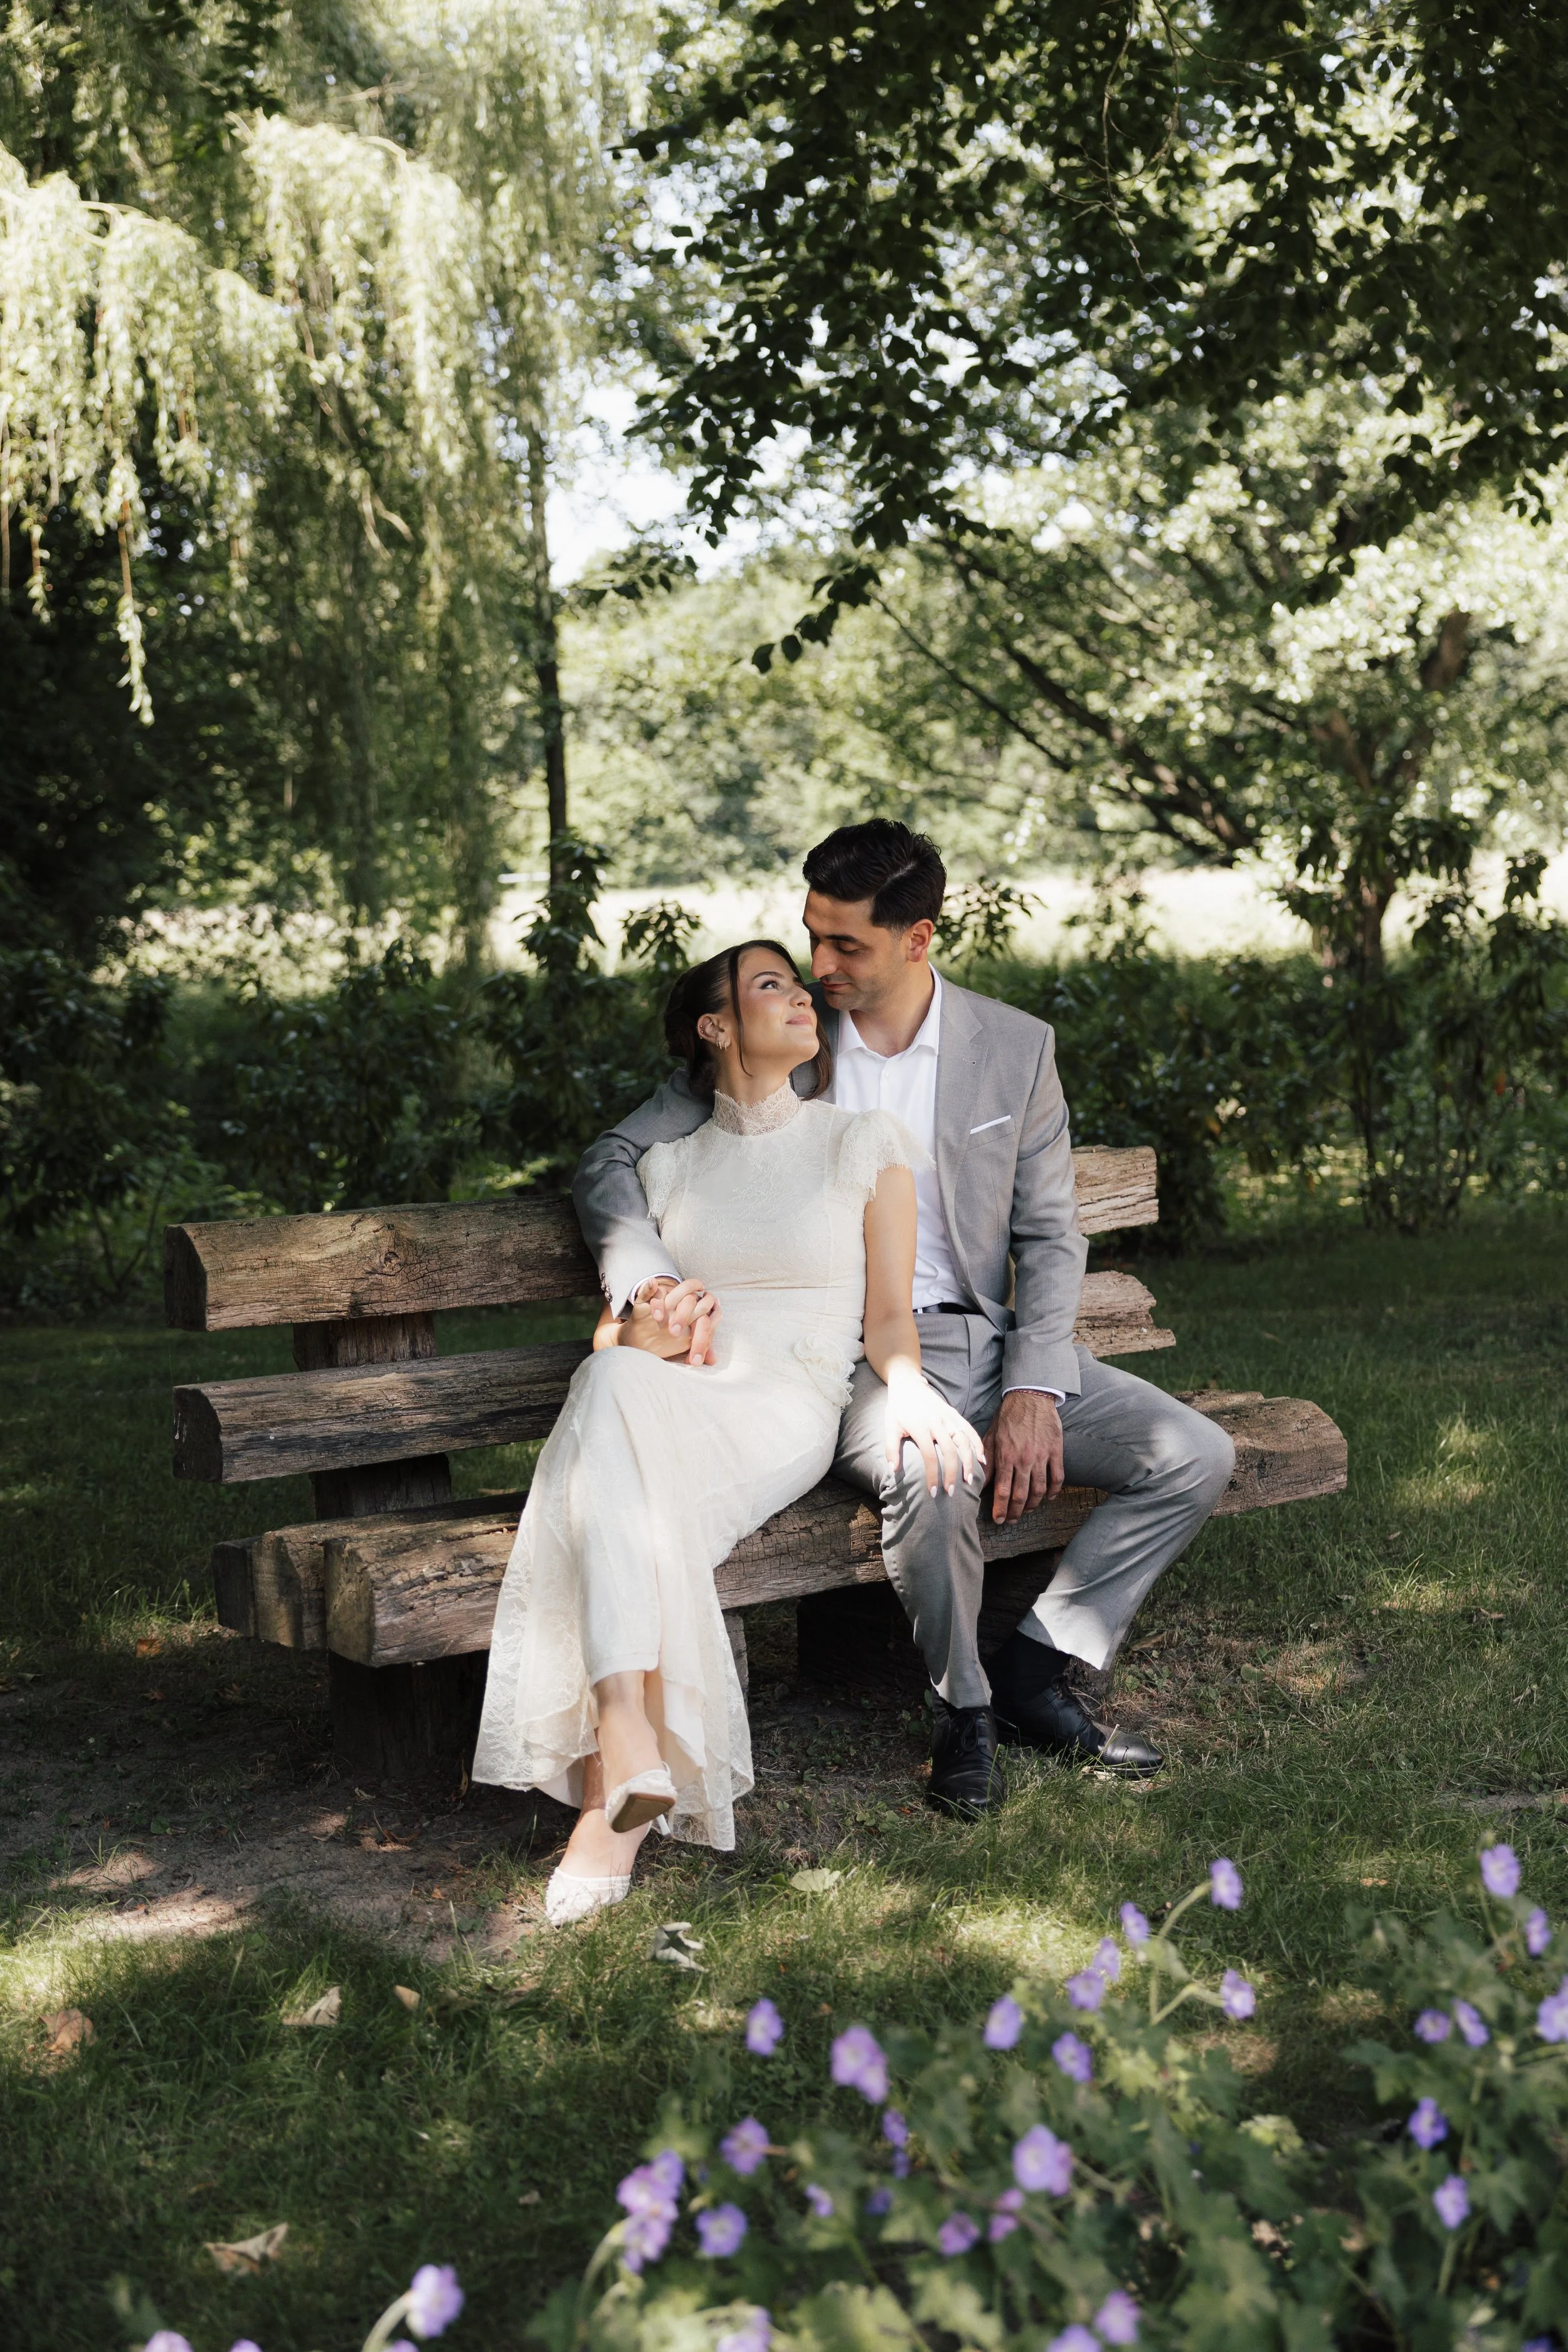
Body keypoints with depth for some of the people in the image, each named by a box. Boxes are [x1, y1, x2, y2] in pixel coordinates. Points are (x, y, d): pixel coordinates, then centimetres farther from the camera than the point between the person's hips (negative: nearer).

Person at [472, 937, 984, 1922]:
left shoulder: (865, 1142, 14)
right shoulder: (667, 1164, 21)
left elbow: (888, 1314, 8)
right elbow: (612, 1329, 21)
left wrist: (909, 1386, -15)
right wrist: (641, 1335, -5)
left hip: (790, 1406, -2)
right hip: (669, 1399, 3)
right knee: (614, 1381, -37)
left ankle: (614, 1779, -42)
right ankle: (634, 1761, -44)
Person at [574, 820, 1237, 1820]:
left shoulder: (1016, 1047, 3)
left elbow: (1050, 1235, 5)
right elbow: (611, 1161, 1)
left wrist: (1034, 1388, -10)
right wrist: (653, 1283, -20)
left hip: (995, 1340, 3)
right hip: (854, 1353, -3)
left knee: (1196, 1457, -14)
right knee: (931, 1479, -36)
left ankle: (1034, 1672, -1)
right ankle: (964, 1710, -9)